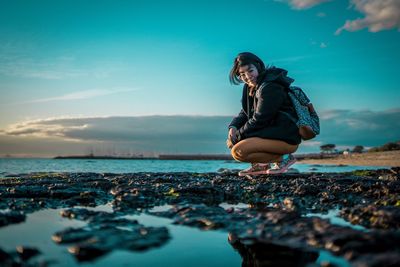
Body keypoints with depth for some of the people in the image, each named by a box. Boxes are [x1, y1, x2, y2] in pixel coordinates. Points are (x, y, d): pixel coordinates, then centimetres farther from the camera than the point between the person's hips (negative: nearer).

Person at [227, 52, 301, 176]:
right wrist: (233, 127, -7)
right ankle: (259, 165, 10)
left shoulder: (270, 87, -19)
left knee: (238, 151, -22)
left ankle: (283, 158, -9)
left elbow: (259, 120, -20)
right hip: (271, 132, 10)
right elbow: (245, 113, 14)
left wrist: (236, 137, -12)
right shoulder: (251, 87, 11)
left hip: (287, 138, -10)